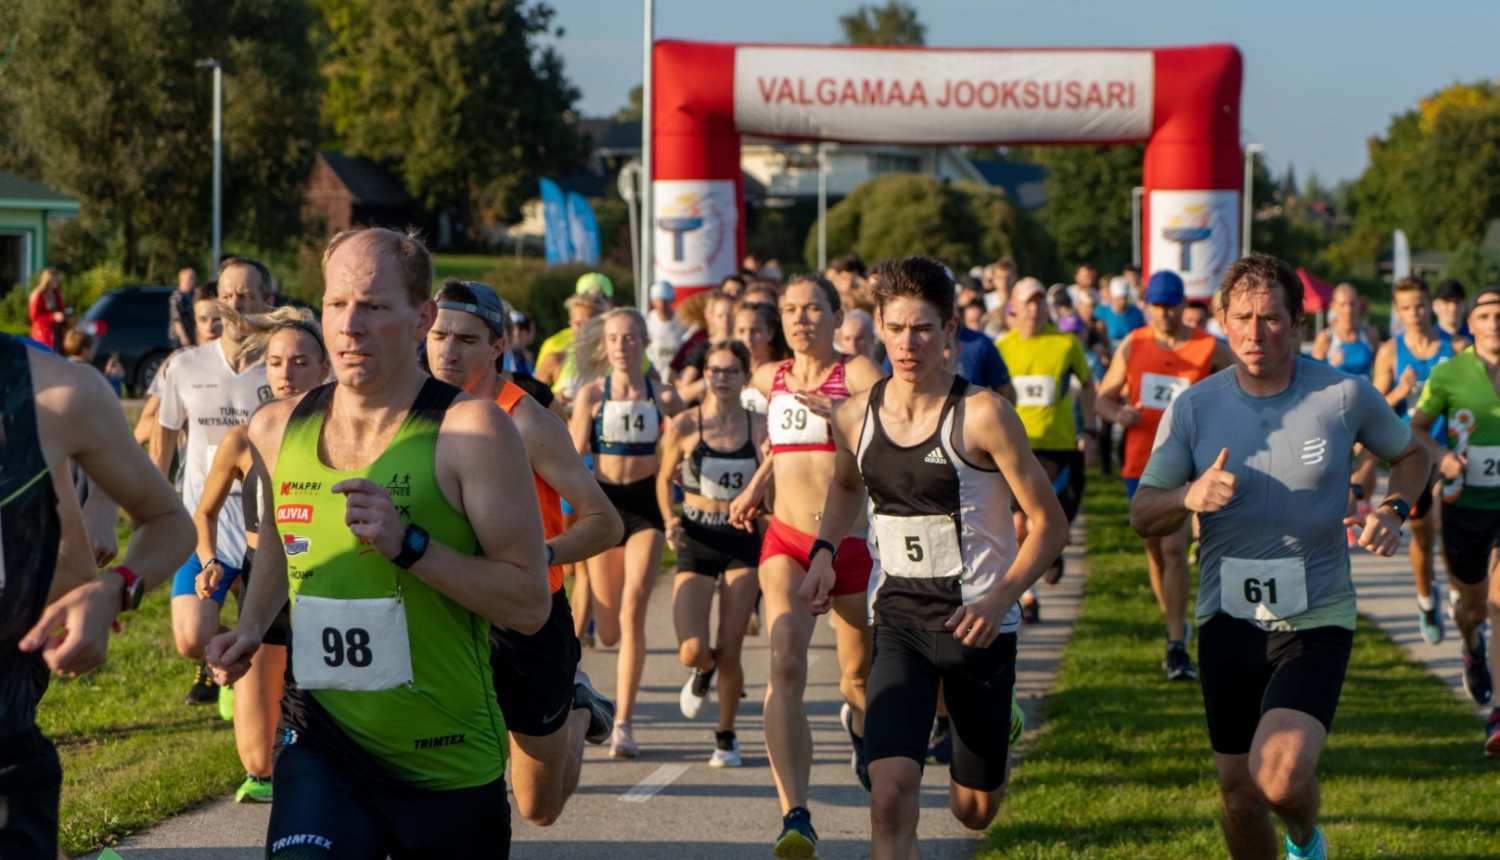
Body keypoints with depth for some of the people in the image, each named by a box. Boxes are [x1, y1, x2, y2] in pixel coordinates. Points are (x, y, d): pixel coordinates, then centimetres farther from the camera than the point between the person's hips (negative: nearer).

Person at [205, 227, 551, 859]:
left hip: (448, 761, -2)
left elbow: (530, 604, -15)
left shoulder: (469, 429, -11)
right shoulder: (277, 430, 4)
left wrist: (408, 544, -24)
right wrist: (251, 630, 8)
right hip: (319, 747, 2)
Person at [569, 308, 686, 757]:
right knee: (609, 630, 6)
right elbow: (574, 457, 1)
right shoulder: (592, 394, 2)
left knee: (632, 612, -15)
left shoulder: (663, 397, 3)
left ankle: (623, 723, -11)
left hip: (646, 506, -1)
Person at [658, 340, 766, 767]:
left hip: (743, 541, 1)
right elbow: (665, 478, 11)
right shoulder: (684, 427, -3)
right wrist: (669, 519, -3)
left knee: (729, 652, 0)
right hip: (696, 542, 0)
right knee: (693, 651, -12)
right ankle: (702, 673, 27)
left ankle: (726, 735, 22)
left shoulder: (759, 429, -1)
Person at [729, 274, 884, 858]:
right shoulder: (770, 380, 9)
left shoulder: (857, 374, -4)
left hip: (852, 541, -1)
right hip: (787, 542, 2)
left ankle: (858, 723, 56)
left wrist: (842, 414, -30)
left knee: (860, 672, 15)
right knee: (785, 666, -21)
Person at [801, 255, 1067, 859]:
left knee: (974, 810, 15)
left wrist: (1002, 598, -24)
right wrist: (824, 552, 7)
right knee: (891, 794, -20)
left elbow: (1050, 524, -10)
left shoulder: (981, 416, -14)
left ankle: (1001, 728, 51)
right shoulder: (856, 417, 0)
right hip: (899, 625, 2)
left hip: (977, 625, -2)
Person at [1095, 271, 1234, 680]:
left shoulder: (1210, 350, -2)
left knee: (1173, 548, -17)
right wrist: (1119, 414, -12)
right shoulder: (1132, 346, 6)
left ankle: (1177, 648, -16)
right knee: (1155, 552, 11)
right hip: (1140, 462, 4)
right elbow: (1103, 397, 11)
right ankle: (1177, 627, 31)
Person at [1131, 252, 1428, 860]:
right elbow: (1142, 516, -2)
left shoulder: (1344, 395, -5)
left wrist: (1393, 511, -7)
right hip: (1227, 620, 3)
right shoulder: (1194, 407, -2)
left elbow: (1411, 454, 14)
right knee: (1239, 796, 7)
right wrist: (1190, 497, -24)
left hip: (1317, 619, -2)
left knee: (1281, 777, -20)